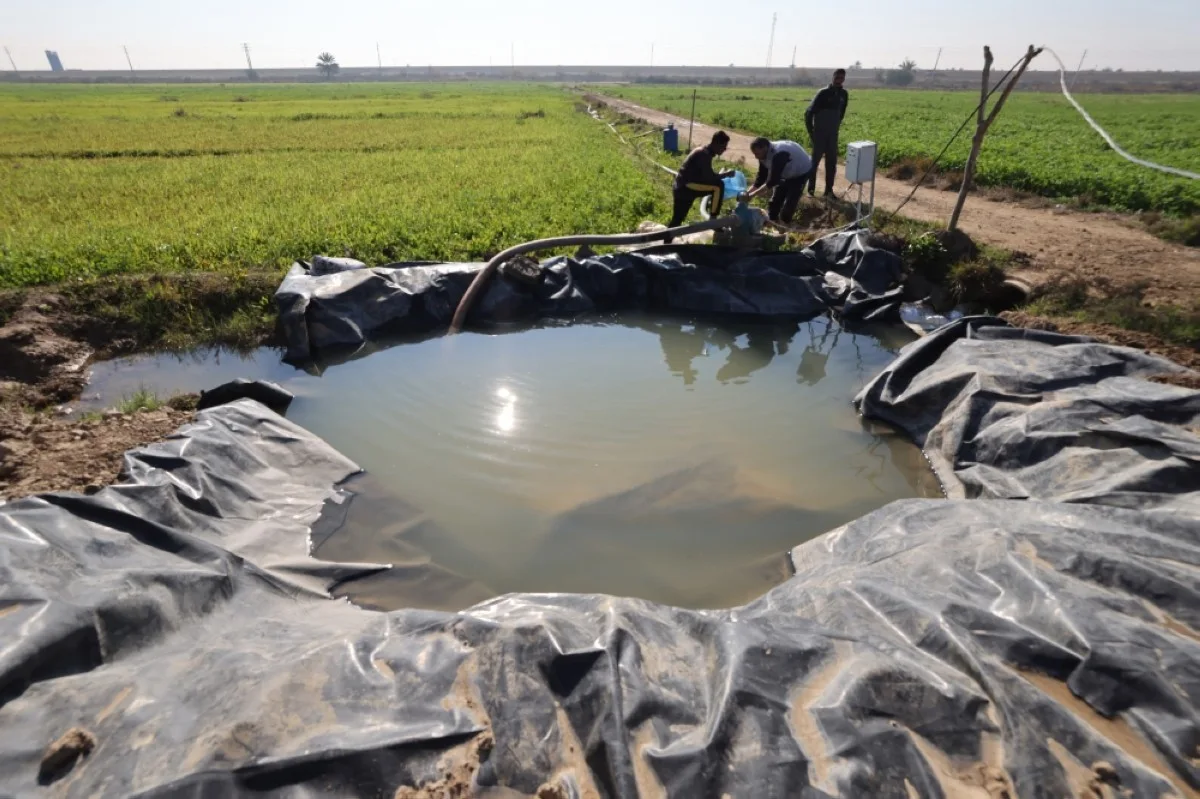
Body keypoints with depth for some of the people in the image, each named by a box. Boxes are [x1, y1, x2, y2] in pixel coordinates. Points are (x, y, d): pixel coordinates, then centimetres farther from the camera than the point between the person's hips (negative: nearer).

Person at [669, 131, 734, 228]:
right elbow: (709, 177, -21)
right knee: (718, 186, -17)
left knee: (677, 220, 14)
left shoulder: (705, 152, 15)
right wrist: (726, 174, -8)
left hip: (683, 187, 10)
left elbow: (706, 175, 25)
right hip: (686, 186, -10)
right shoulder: (704, 154, -16)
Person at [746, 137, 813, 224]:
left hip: (801, 172, -8)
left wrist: (752, 194, -41)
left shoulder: (778, 155, -41)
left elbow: (772, 181, -41)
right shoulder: (764, 155, -15)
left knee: (789, 204, -12)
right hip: (787, 173, 8)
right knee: (775, 200, 8)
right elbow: (761, 177, -7)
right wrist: (747, 192, -17)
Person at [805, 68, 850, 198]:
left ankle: (829, 190, 11)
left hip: (833, 134, 5)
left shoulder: (844, 94, 4)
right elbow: (809, 112, -9)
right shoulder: (823, 93, -10)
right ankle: (811, 189, 5)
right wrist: (811, 131, -8)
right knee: (815, 160, -2)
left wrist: (836, 126, 14)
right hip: (819, 133, -5)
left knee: (832, 162, 4)